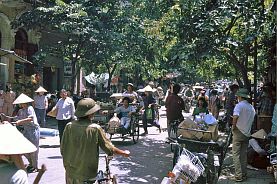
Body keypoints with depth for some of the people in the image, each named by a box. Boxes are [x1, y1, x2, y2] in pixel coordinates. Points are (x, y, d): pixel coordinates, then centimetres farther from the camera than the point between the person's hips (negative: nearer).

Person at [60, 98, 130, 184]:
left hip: (70, 172, 3)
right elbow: (109, 149, -7)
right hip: (87, 173, -3)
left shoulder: (69, 126, -9)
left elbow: (63, 149, -1)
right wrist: (124, 153, 10)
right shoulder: (96, 129, -16)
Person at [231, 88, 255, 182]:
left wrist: (233, 126, -17)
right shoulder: (251, 107, 10)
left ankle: (238, 176, -3)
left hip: (239, 132, -6)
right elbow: (252, 120, 16)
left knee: (236, 154, -1)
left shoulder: (239, 105, -13)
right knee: (244, 154, 13)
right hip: (247, 133, 6)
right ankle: (244, 174, 18)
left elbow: (235, 116, -29)